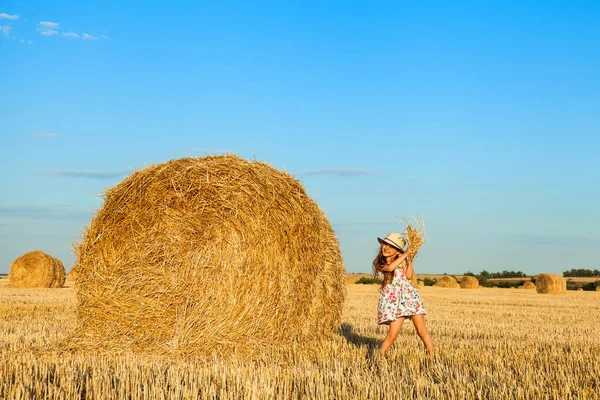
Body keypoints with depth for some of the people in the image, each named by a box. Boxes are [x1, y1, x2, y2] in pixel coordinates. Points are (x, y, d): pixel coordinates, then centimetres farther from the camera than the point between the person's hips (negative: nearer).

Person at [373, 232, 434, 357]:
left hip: (410, 295, 3)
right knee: (392, 335, -10)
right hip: (394, 299, -3)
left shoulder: (402, 259, 9)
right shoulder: (379, 262, 2)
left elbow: (409, 275, -8)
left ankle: (432, 357, 4)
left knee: (422, 331, -2)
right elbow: (390, 267, -21)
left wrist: (409, 258, -6)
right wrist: (405, 254, -14)